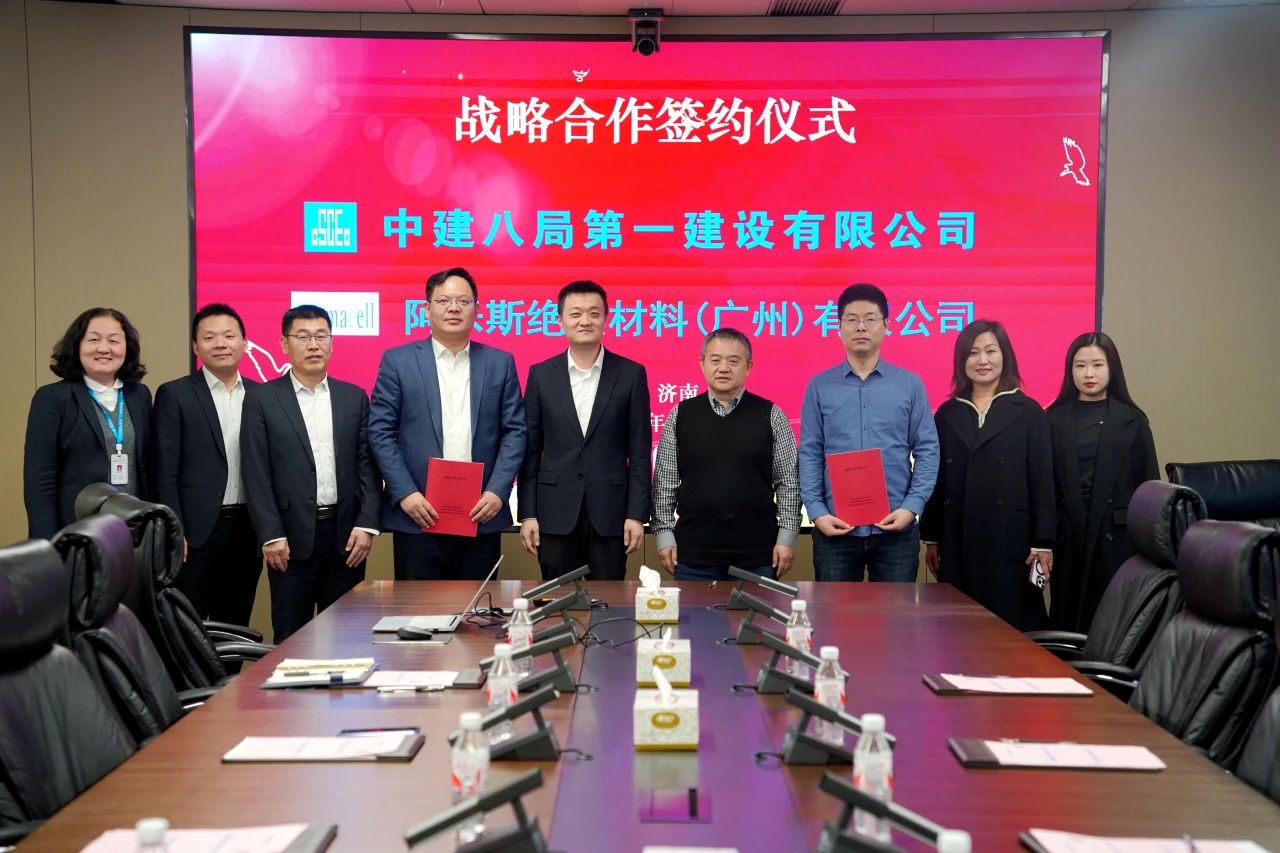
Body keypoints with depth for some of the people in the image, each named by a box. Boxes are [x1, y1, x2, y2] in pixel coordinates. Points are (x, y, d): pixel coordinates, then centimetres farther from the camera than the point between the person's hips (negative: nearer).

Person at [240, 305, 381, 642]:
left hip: (347, 533, 2)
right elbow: (256, 472, -3)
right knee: (291, 637, 5)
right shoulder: (261, 398, 2)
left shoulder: (354, 397, 9)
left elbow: (367, 464, 6)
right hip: (292, 536, -2)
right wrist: (271, 535, -9)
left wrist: (366, 524, -4)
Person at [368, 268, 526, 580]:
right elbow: (380, 431, 0)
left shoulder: (500, 363, 9)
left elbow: (515, 431, 5)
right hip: (418, 514, -1)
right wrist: (405, 493, -10)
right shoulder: (397, 361, 3)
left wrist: (498, 491, -7)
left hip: (482, 515, 2)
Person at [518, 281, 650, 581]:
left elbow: (639, 451, 1)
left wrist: (637, 514, -4)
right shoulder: (541, 375, 5)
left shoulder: (631, 374, 1)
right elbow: (530, 450, 5)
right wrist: (527, 513, 1)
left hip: (610, 513, -1)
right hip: (556, 513, 1)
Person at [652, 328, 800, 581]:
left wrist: (787, 538, -3)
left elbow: (788, 482, 2)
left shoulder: (771, 416, 2)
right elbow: (664, 482, 7)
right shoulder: (680, 415, 5)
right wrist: (665, 534, 1)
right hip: (693, 553, 1)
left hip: (757, 553, -1)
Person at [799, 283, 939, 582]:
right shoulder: (819, 386, 5)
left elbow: (927, 450, 3)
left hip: (895, 528, 0)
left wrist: (912, 507, -9)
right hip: (836, 528, 0)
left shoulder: (910, 384, 5)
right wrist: (817, 512, -9)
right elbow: (810, 454, 2)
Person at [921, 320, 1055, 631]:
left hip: (1010, 539, -2)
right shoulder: (947, 413, 9)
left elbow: (1042, 481, -2)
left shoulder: (1028, 411, 2)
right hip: (957, 541, 3)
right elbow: (937, 479, 10)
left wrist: (1043, 543, -7)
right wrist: (931, 538, 8)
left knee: (1012, 627, 1)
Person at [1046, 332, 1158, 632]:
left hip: (1116, 533, -1)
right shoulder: (1054, 419, 4)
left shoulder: (1132, 419, 3)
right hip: (1068, 532, 1)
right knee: (1067, 616, 6)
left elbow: (1148, 483, 2)